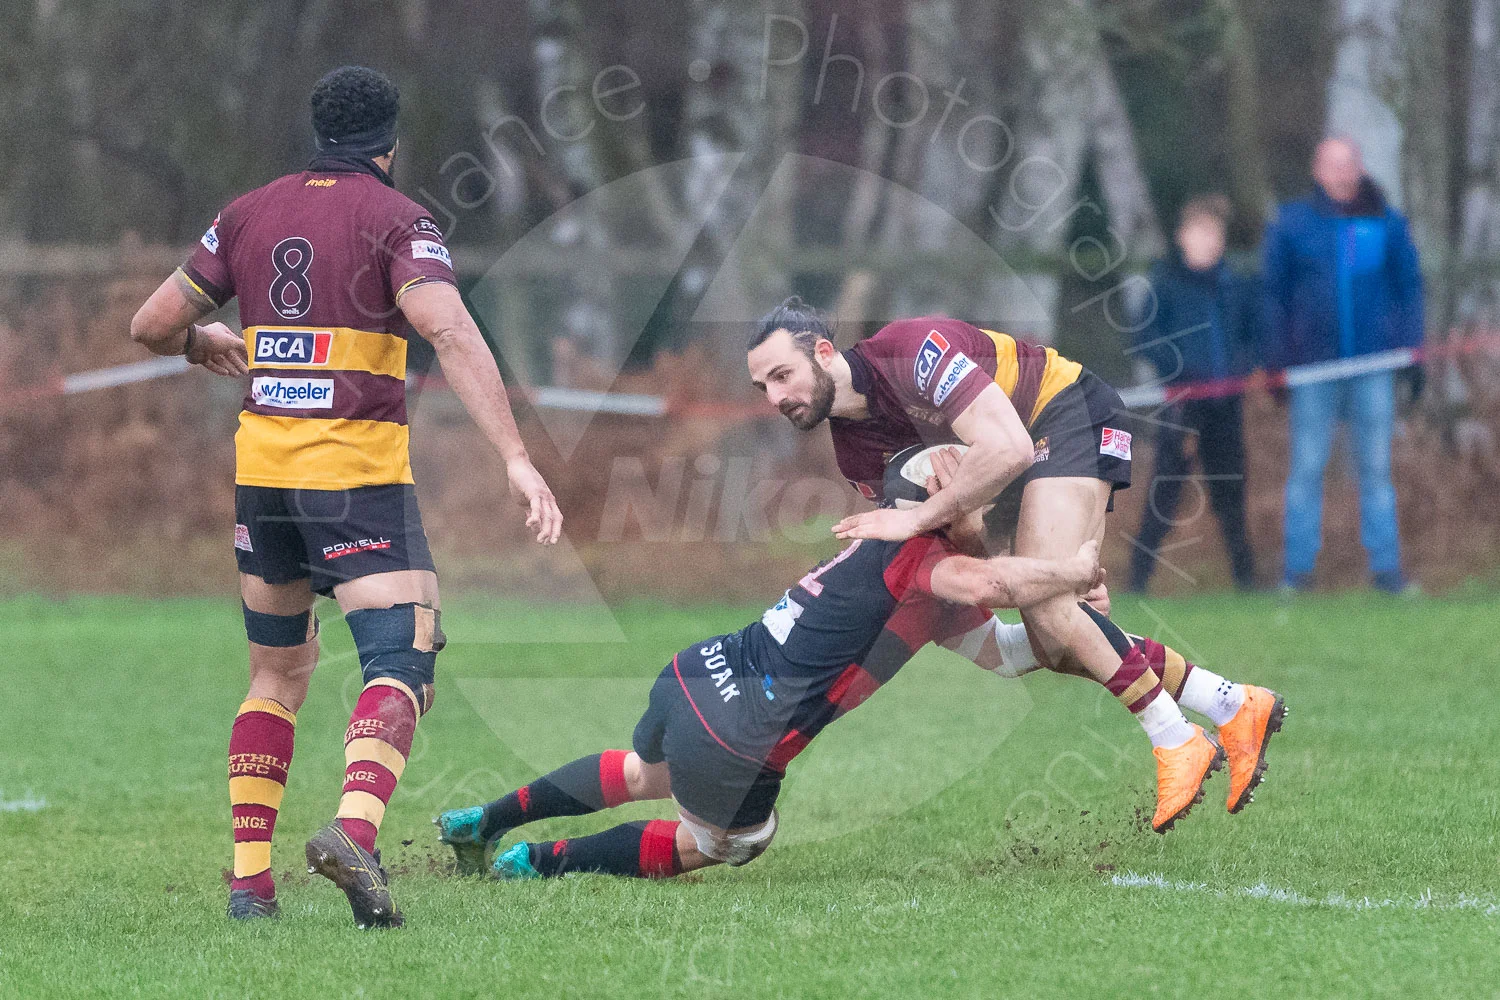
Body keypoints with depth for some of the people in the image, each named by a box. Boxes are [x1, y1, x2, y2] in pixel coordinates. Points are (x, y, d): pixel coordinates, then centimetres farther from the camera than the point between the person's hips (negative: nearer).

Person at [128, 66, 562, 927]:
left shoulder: (249, 214, 10)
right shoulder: (398, 220, -4)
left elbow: (152, 324, 14)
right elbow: (453, 334, -20)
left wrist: (203, 342, 38)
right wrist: (518, 459, -24)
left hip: (262, 465, 5)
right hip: (358, 469, -5)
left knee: (278, 670, 18)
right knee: (403, 661, -6)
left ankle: (250, 878, 10)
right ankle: (354, 830, -33)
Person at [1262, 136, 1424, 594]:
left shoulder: (1387, 224, 6)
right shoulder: (1291, 224, 3)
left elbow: (1408, 289, 12)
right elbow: (1274, 294, 6)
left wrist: (1412, 354, 6)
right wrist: (1275, 361, 1)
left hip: (1373, 366, 1)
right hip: (1313, 367, -1)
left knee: (1376, 468, 3)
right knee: (1306, 468, 0)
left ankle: (1385, 566, 7)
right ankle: (1298, 568, 4)